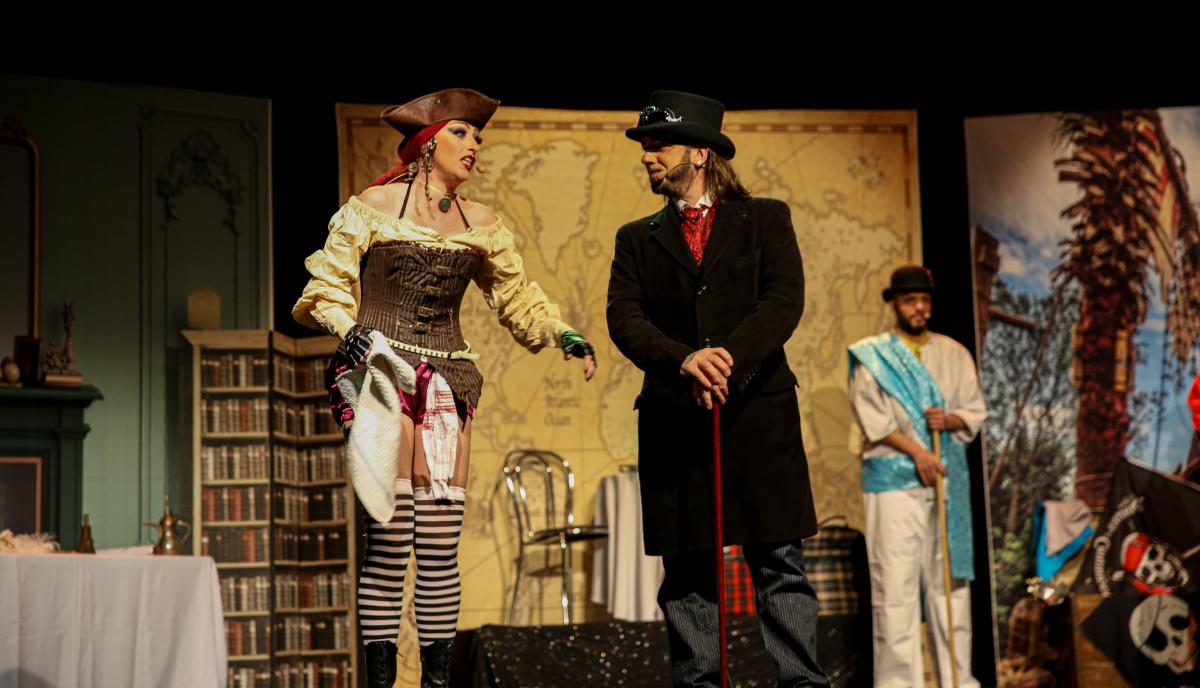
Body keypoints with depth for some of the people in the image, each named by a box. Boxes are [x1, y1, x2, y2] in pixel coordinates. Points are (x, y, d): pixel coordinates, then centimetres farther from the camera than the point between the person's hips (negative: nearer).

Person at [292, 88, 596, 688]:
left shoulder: (480, 225, 14)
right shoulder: (373, 208, 3)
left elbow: (516, 295, 23)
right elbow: (328, 285, 1)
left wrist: (562, 334, 7)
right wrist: (347, 331, -18)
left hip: (447, 382, 4)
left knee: (442, 543, -1)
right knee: (389, 536, -10)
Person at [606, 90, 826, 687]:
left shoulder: (765, 219, 11)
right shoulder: (637, 240, 16)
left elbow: (785, 300, -4)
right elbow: (624, 318, 0)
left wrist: (731, 361, -19)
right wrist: (684, 360, -18)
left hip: (758, 414, -2)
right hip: (673, 421, 2)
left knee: (779, 565, -2)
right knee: (687, 575, 4)